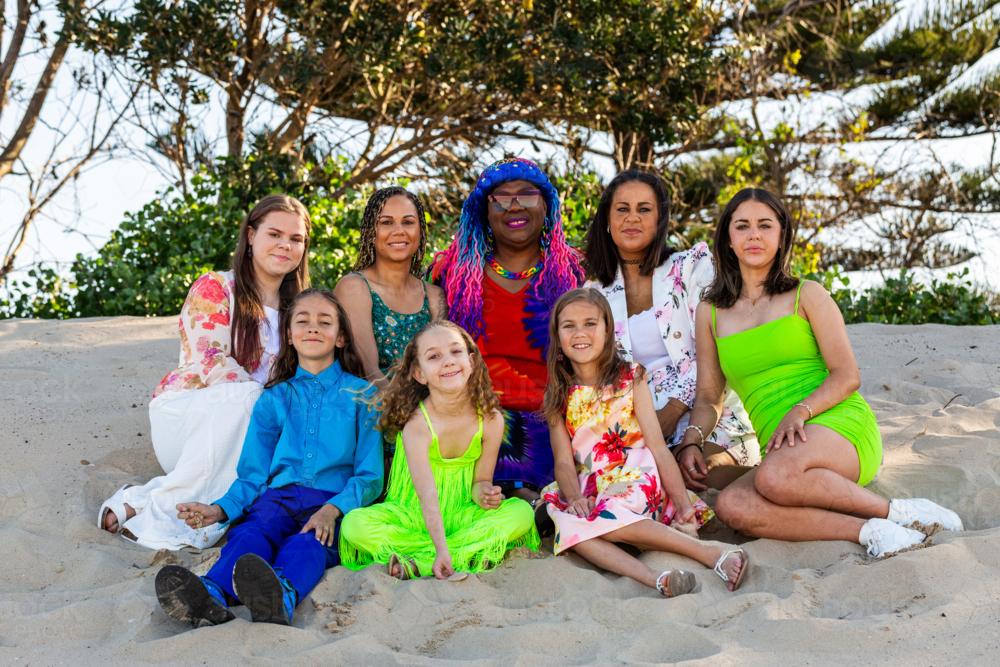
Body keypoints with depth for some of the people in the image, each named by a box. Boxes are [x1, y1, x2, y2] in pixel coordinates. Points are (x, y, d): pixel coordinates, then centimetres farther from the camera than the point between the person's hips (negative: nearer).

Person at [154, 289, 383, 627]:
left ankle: (280, 598, -67)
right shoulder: (274, 399, 21)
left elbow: (369, 476, 6)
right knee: (250, 533, -32)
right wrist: (220, 509, -3)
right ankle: (211, 598, -60)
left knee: (306, 544, -36)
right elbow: (253, 475, 18)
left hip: (337, 504, -2)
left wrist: (333, 509, -14)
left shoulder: (362, 395, 13)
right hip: (279, 496, 2)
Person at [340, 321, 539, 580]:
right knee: (354, 525, -28)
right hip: (413, 517, -3)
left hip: (462, 516, 3)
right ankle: (467, 553, -28)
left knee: (522, 512, -22)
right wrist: (441, 549, -39)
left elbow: (481, 479, 0)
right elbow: (428, 494, -29)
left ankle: (417, 564, -25)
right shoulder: (416, 425, -21)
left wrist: (483, 492, -25)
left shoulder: (490, 420, -10)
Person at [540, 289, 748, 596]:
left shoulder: (629, 379, 6)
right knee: (571, 526, -32)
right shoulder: (559, 397, 11)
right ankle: (654, 578, -43)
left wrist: (683, 503, -10)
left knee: (607, 517, -35)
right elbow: (564, 461, 3)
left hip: (638, 479, -2)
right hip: (590, 491, 2)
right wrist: (574, 497, -19)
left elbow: (658, 447, -1)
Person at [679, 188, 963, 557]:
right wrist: (691, 442, -4)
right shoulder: (711, 313, 16)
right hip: (780, 451, 4)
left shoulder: (808, 295, 7)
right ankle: (868, 531, -28)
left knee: (776, 477, -38)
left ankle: (896, 511, -17)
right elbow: (708, 397, 17)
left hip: (840, 427, -3)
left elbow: (847, 376, -1)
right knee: (730, 506, -30)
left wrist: (800, 411, -20)